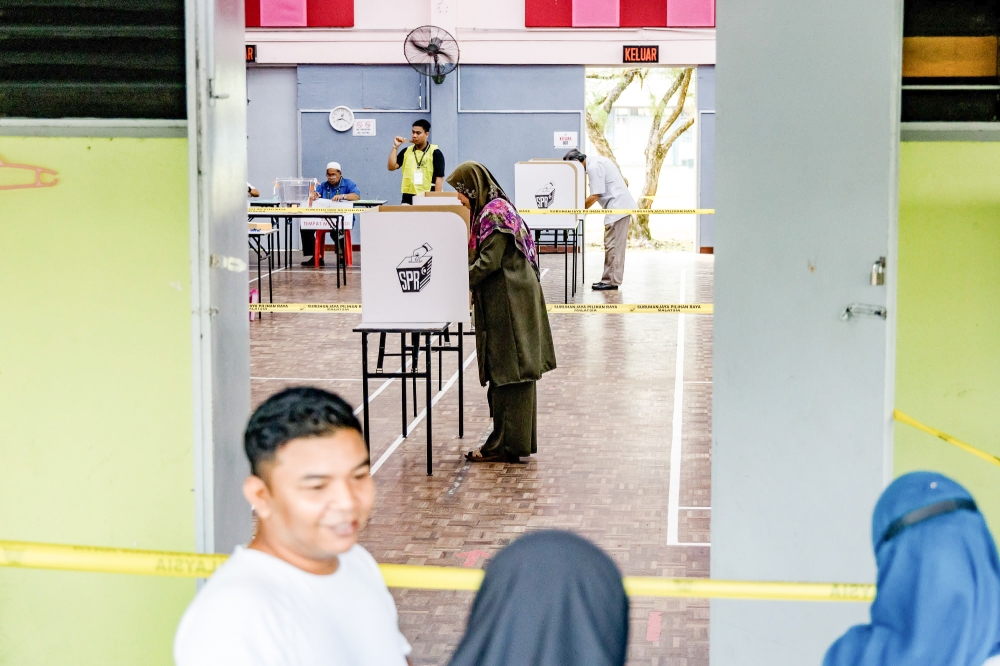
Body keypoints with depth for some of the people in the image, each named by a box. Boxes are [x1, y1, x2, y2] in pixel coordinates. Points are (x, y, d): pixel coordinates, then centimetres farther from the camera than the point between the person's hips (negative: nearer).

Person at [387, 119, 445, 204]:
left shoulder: (435, 152, -2)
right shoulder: (406, 151, 11)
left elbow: (439, 178, -6)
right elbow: (392, 167, 4)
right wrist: (395, 147, -2)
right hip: (408, 197, 4)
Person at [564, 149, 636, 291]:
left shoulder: (594, 167, -16)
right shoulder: (595, 161, 15)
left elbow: (595, 196, -18)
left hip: (617, 207, -10)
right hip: (620, 206, 10)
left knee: (613, 246, -7)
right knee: (613, 246, 12)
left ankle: (612, 281, -5)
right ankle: (609, 279, 15)